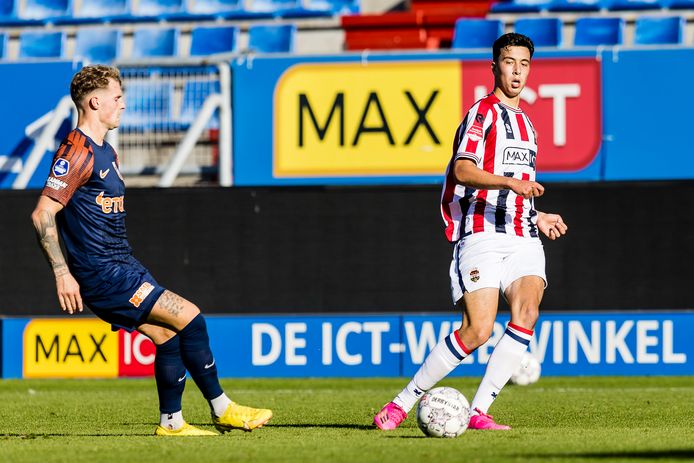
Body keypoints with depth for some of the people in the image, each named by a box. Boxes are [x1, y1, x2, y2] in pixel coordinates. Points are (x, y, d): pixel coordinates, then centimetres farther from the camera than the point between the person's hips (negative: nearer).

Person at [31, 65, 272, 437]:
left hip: (123, 266, 10)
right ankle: (222, 410, -1)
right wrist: (62, 273, -22)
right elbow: (42, 214, -19)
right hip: (103, 275, -10)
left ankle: (171, 422, 12)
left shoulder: (105, 152, 16)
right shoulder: (76, 152, -15)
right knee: (190, 318, -11)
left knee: (169, 336, 5)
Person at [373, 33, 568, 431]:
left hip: (523, 238, 7)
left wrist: (537, 218, 24)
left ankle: (479, 412, -16)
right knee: (477, 330, -15)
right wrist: (511, 182, -29)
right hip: (483, 236, -7)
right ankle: (402, 404, -2)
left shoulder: (526, 124, 25)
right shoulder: (483, 112, -1)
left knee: (526, 313, -19)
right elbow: (462, 171, -17)